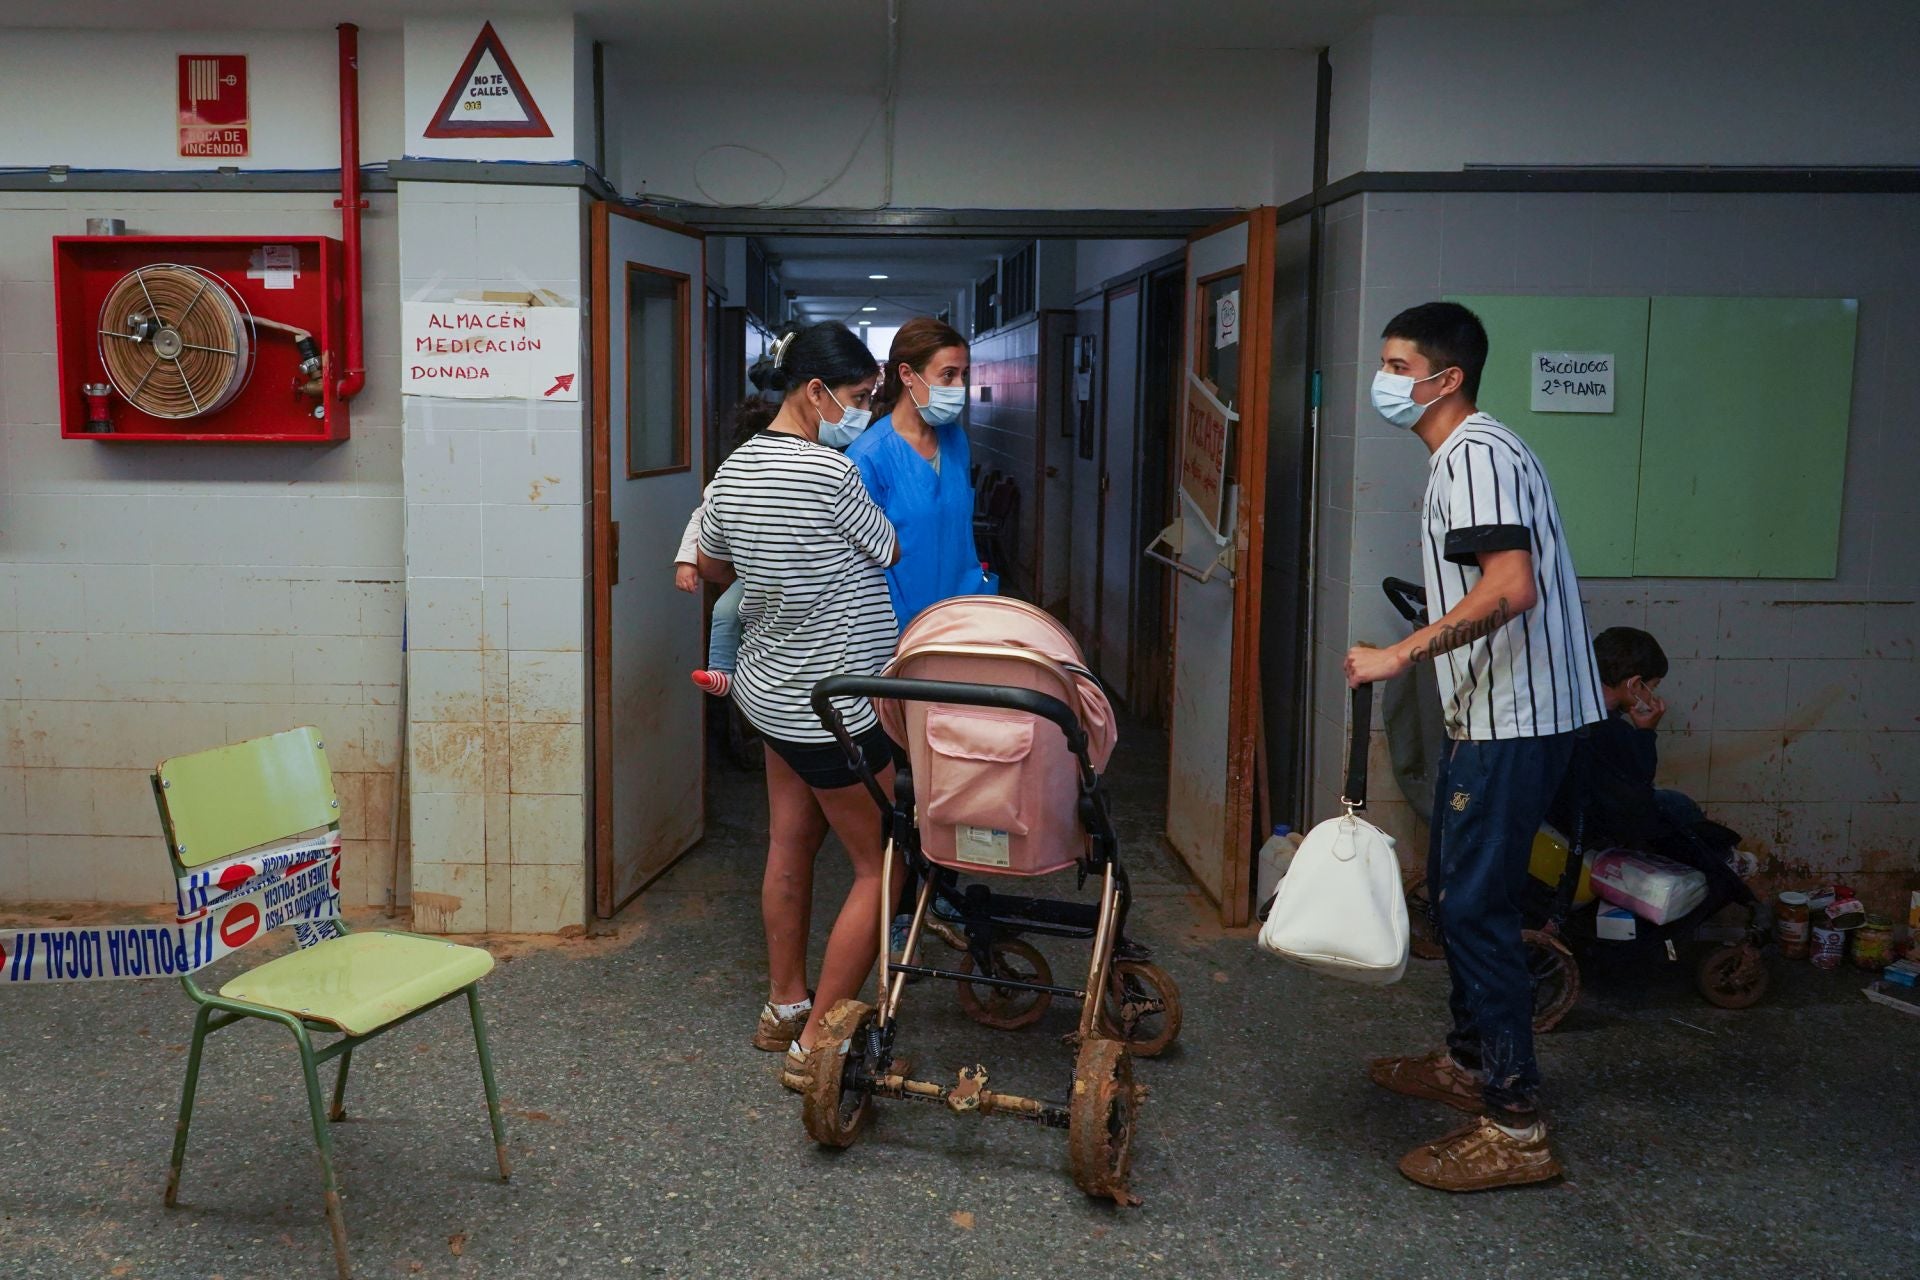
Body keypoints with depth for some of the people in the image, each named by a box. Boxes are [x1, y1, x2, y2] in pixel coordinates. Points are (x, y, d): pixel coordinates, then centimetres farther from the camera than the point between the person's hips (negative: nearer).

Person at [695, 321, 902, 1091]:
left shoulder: (735, 468, 5)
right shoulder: (830, 472, -21)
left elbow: (712, 567, 19)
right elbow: (890, 553, -5)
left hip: (772, 692, 9)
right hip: (833, 703, -9)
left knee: (790, 845, 19)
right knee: (881, 867, 0)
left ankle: (785, 1006, 31)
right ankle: (815, 1044, 1)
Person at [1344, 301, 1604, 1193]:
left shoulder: (1476, 453, -16)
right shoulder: (1458, 456, 17)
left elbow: (1510, 587, -29)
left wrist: (1402, 655, -26)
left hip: (1512, 720, -11)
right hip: (1488, 715, 11)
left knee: (1476, 906, -7)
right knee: (1452, 887, 19)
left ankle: (1515, 1127, 0)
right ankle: (1469, 1061, 34)